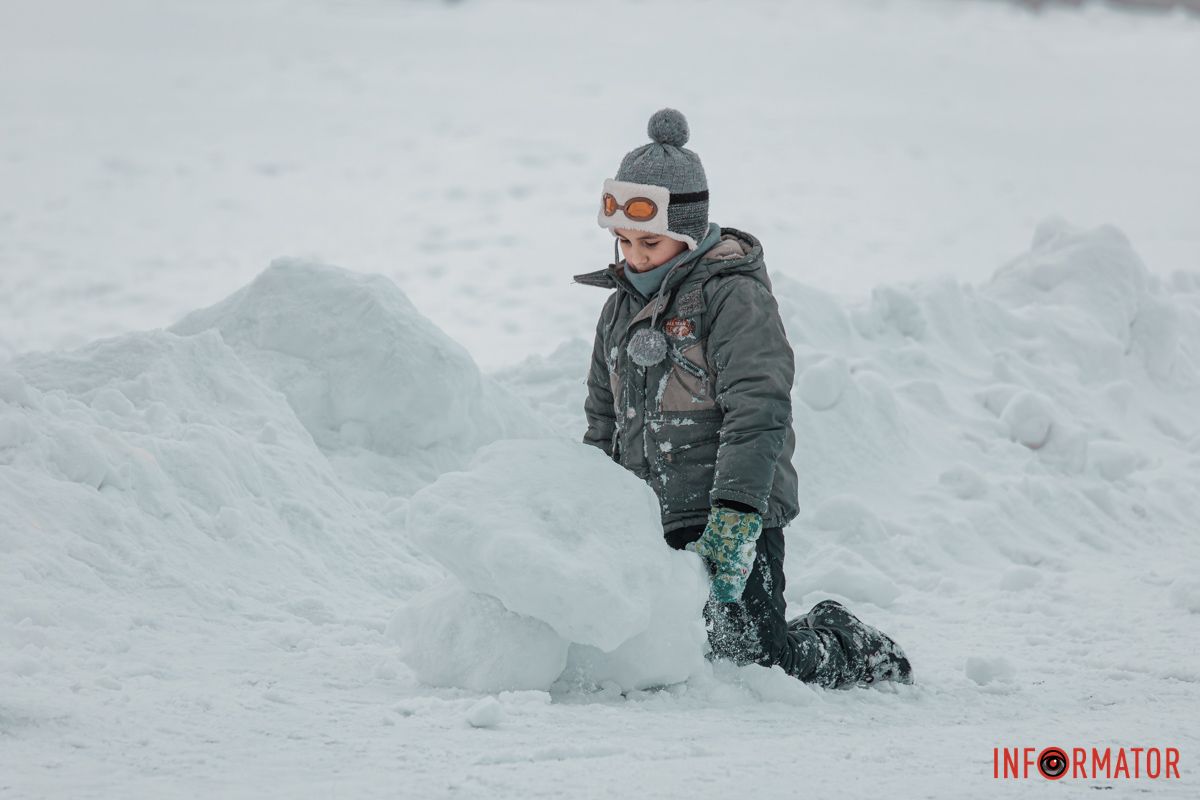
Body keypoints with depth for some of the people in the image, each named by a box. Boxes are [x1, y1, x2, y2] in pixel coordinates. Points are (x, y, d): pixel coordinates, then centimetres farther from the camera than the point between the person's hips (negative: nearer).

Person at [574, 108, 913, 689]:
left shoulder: (733, 295, -8)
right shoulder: (622, 307, 16)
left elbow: (759, 412, -18)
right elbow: (603, 425, 26)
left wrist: (735, 516, -26)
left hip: (736, 521, -7)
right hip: (652, 529, 7)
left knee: (751, 662, -13)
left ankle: (852, 652, 19)